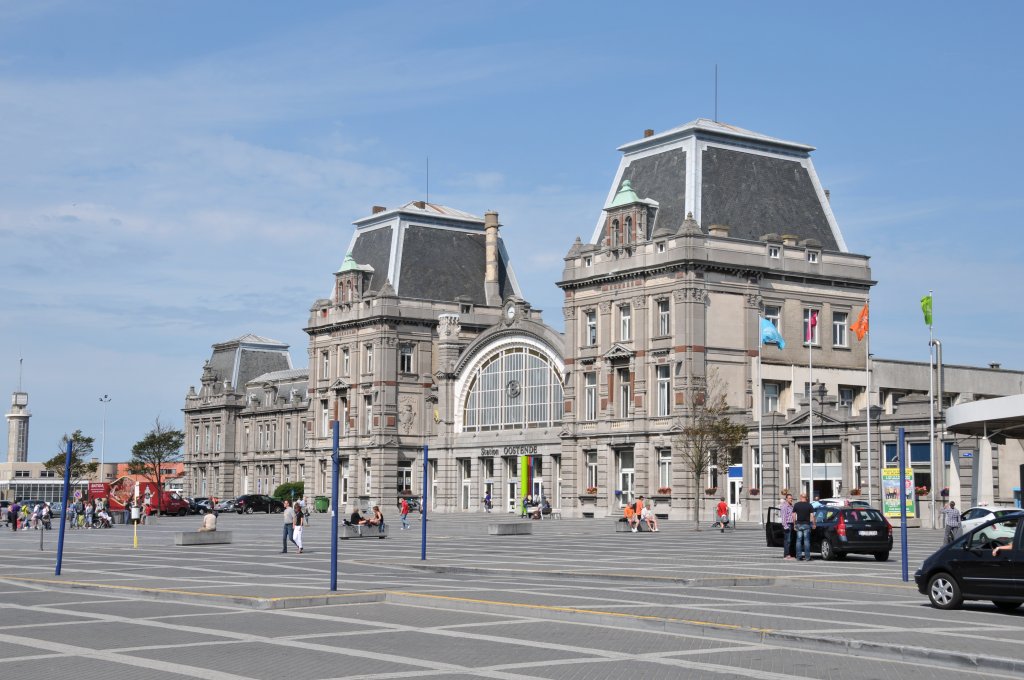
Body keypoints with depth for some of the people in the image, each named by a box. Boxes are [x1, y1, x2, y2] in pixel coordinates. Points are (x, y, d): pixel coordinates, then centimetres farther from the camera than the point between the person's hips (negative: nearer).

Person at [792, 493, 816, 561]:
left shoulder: (796, 505, 2)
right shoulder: (809, 505, -2)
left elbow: (793, 516, 3)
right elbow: (812, 516, -5)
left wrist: (794, 524, 12)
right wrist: (814, 524, 3)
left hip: (799, 524, 1)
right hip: (806, 524, -1)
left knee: (798, 540, 4)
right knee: (806, 540, 1)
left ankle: (798, 557, 2)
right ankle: (807, 557, -1)